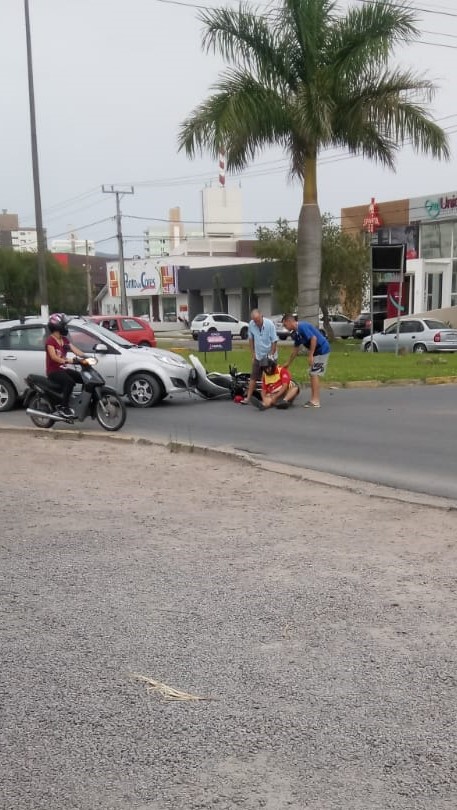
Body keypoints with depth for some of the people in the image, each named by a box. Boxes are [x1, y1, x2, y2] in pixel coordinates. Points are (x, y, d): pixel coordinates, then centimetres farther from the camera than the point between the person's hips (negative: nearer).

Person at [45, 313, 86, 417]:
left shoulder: (64, 340, 15)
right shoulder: (50, 340, -11)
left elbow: (75, 350, 2)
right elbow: (53, 356, -25)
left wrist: (86, 356, -14)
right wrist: (66, 361, -40)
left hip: (63, 369, 8)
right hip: (53, 371, -8)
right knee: (70, 382, -34)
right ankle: (64, 407, -29)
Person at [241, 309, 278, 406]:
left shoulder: (269, 324, -19)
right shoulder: (251, 324, -7)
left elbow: (274, 342, -14)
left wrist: (271, 356, -13)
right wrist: (253, 353, 5)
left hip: (269, 356, -3)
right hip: (258, 356, 3)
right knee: (253, 377, 3)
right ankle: (248, 397, 6)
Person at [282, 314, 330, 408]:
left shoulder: (302, 326, -18)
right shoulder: (296, 333, 12)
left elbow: (314, 338, -26)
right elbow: (296, 349, 20)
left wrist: (310, 355, -23)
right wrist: (288, 363, 25)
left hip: (321, 350, -10)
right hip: (317, 351, 10)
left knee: (314, 374, -9)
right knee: (312, 374, 11)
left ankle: (315, 401, -8)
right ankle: (313, 399, 16)